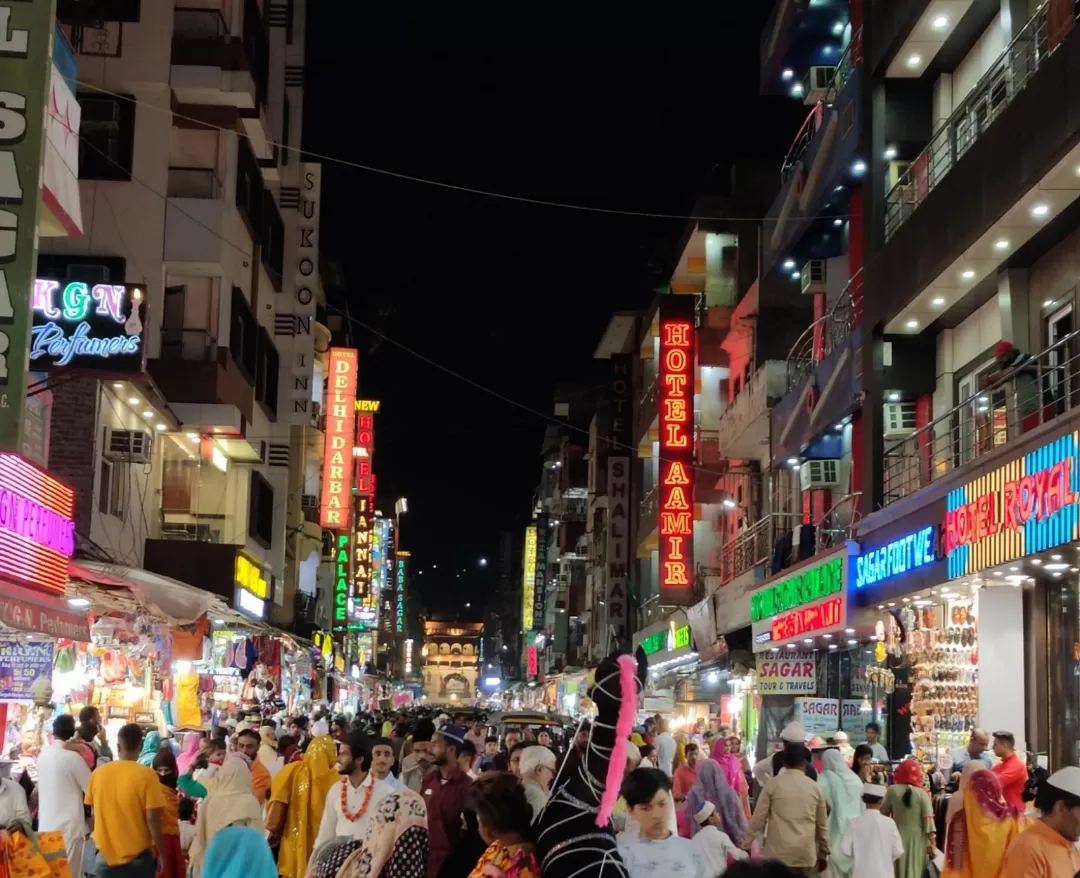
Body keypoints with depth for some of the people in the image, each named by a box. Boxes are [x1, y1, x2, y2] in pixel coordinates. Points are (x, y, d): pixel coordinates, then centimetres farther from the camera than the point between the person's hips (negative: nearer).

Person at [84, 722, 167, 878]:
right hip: (138, 857, -3)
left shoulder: (98, 773, 0)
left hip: (106, 856, 3)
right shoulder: (146, 775, -12)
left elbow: (94, 812, 10)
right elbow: (152, 817, -14)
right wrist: (161, 852, -4)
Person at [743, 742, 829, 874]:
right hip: (805, 854, 2)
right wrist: (824, 853, 25)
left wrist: (745, 846, 8)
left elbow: (758, 819, -1)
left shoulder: (773, 784, -1)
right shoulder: (815, 787, 6)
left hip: (778, 853, -2)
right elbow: (822, 825, 14)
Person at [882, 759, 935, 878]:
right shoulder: (922, 793, -7)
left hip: (897, 837, 1)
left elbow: (883, 813, 3)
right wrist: (932, 842, -3)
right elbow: (928, 819, -8)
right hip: (917, 838, -1)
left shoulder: (892, 790, -5)